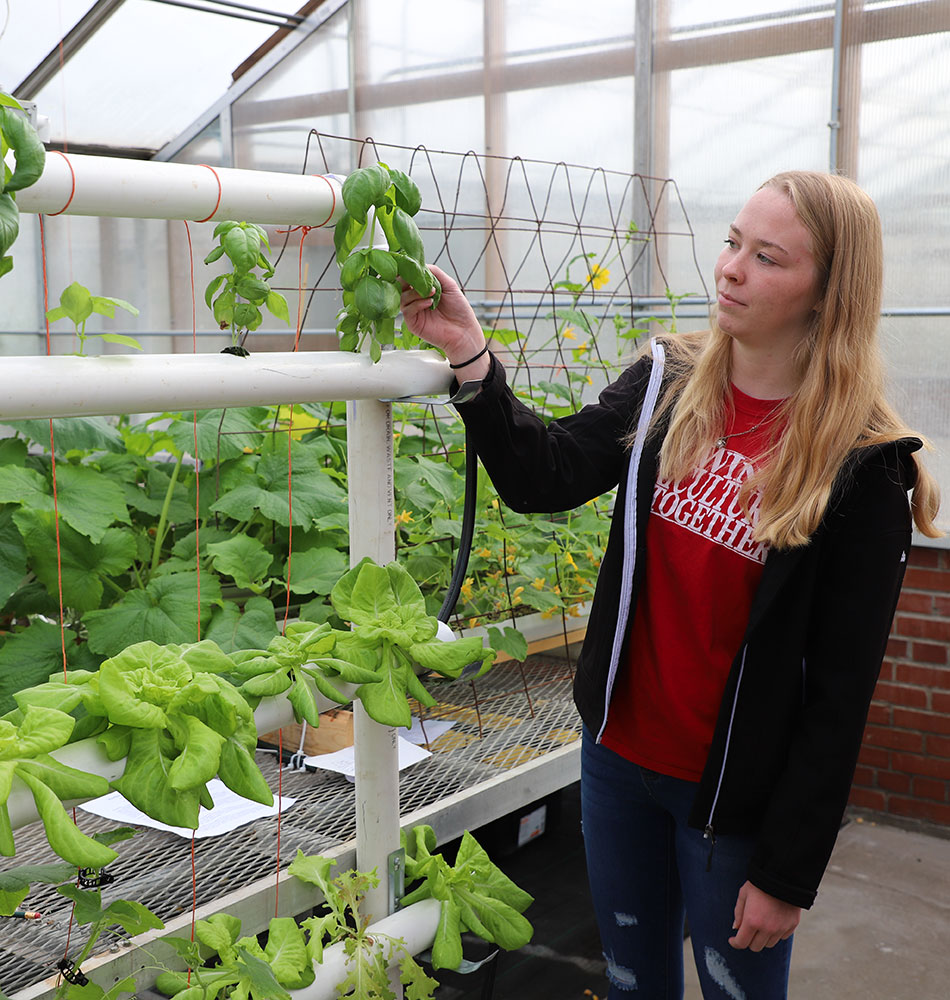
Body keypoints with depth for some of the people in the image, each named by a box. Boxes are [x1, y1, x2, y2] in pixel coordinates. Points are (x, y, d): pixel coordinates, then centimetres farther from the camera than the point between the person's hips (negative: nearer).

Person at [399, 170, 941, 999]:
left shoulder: (861, 465, -16)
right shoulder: (667, 382, -3)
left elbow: (841, 690, -14)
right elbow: (543, 477, -6)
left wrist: (789, 871, -12)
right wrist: (469, 354, -19)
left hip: (736, 797, -4)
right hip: (619, 753, 4)